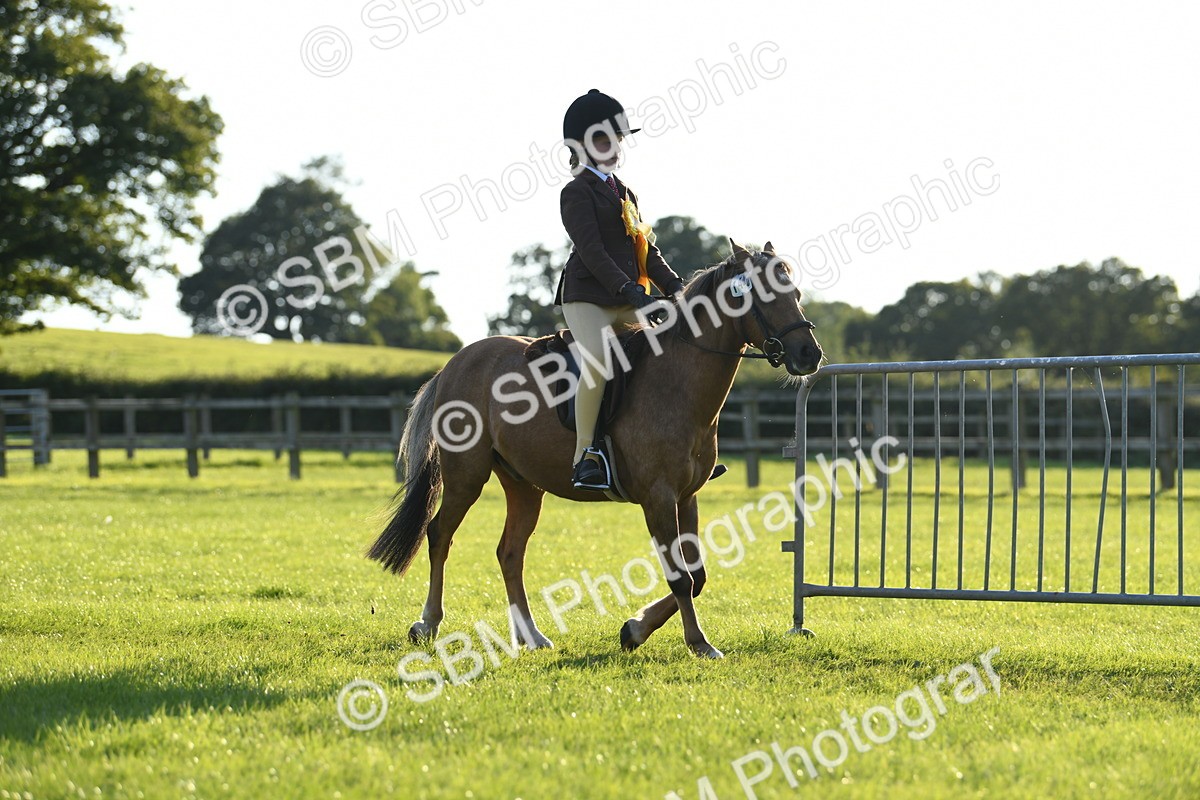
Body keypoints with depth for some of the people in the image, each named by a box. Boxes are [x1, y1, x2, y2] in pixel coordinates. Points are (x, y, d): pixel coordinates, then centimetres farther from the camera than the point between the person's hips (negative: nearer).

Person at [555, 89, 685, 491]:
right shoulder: (577, 193, -3)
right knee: (597, 362, -28)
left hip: (629, 302, 8)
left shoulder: (626, 194, 22)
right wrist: (627, 289, -24)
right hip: (588, 297, -8)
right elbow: (591, 250, -15)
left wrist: (677, 289, 6)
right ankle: (584, 457, -24)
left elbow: (648, 250, 20)